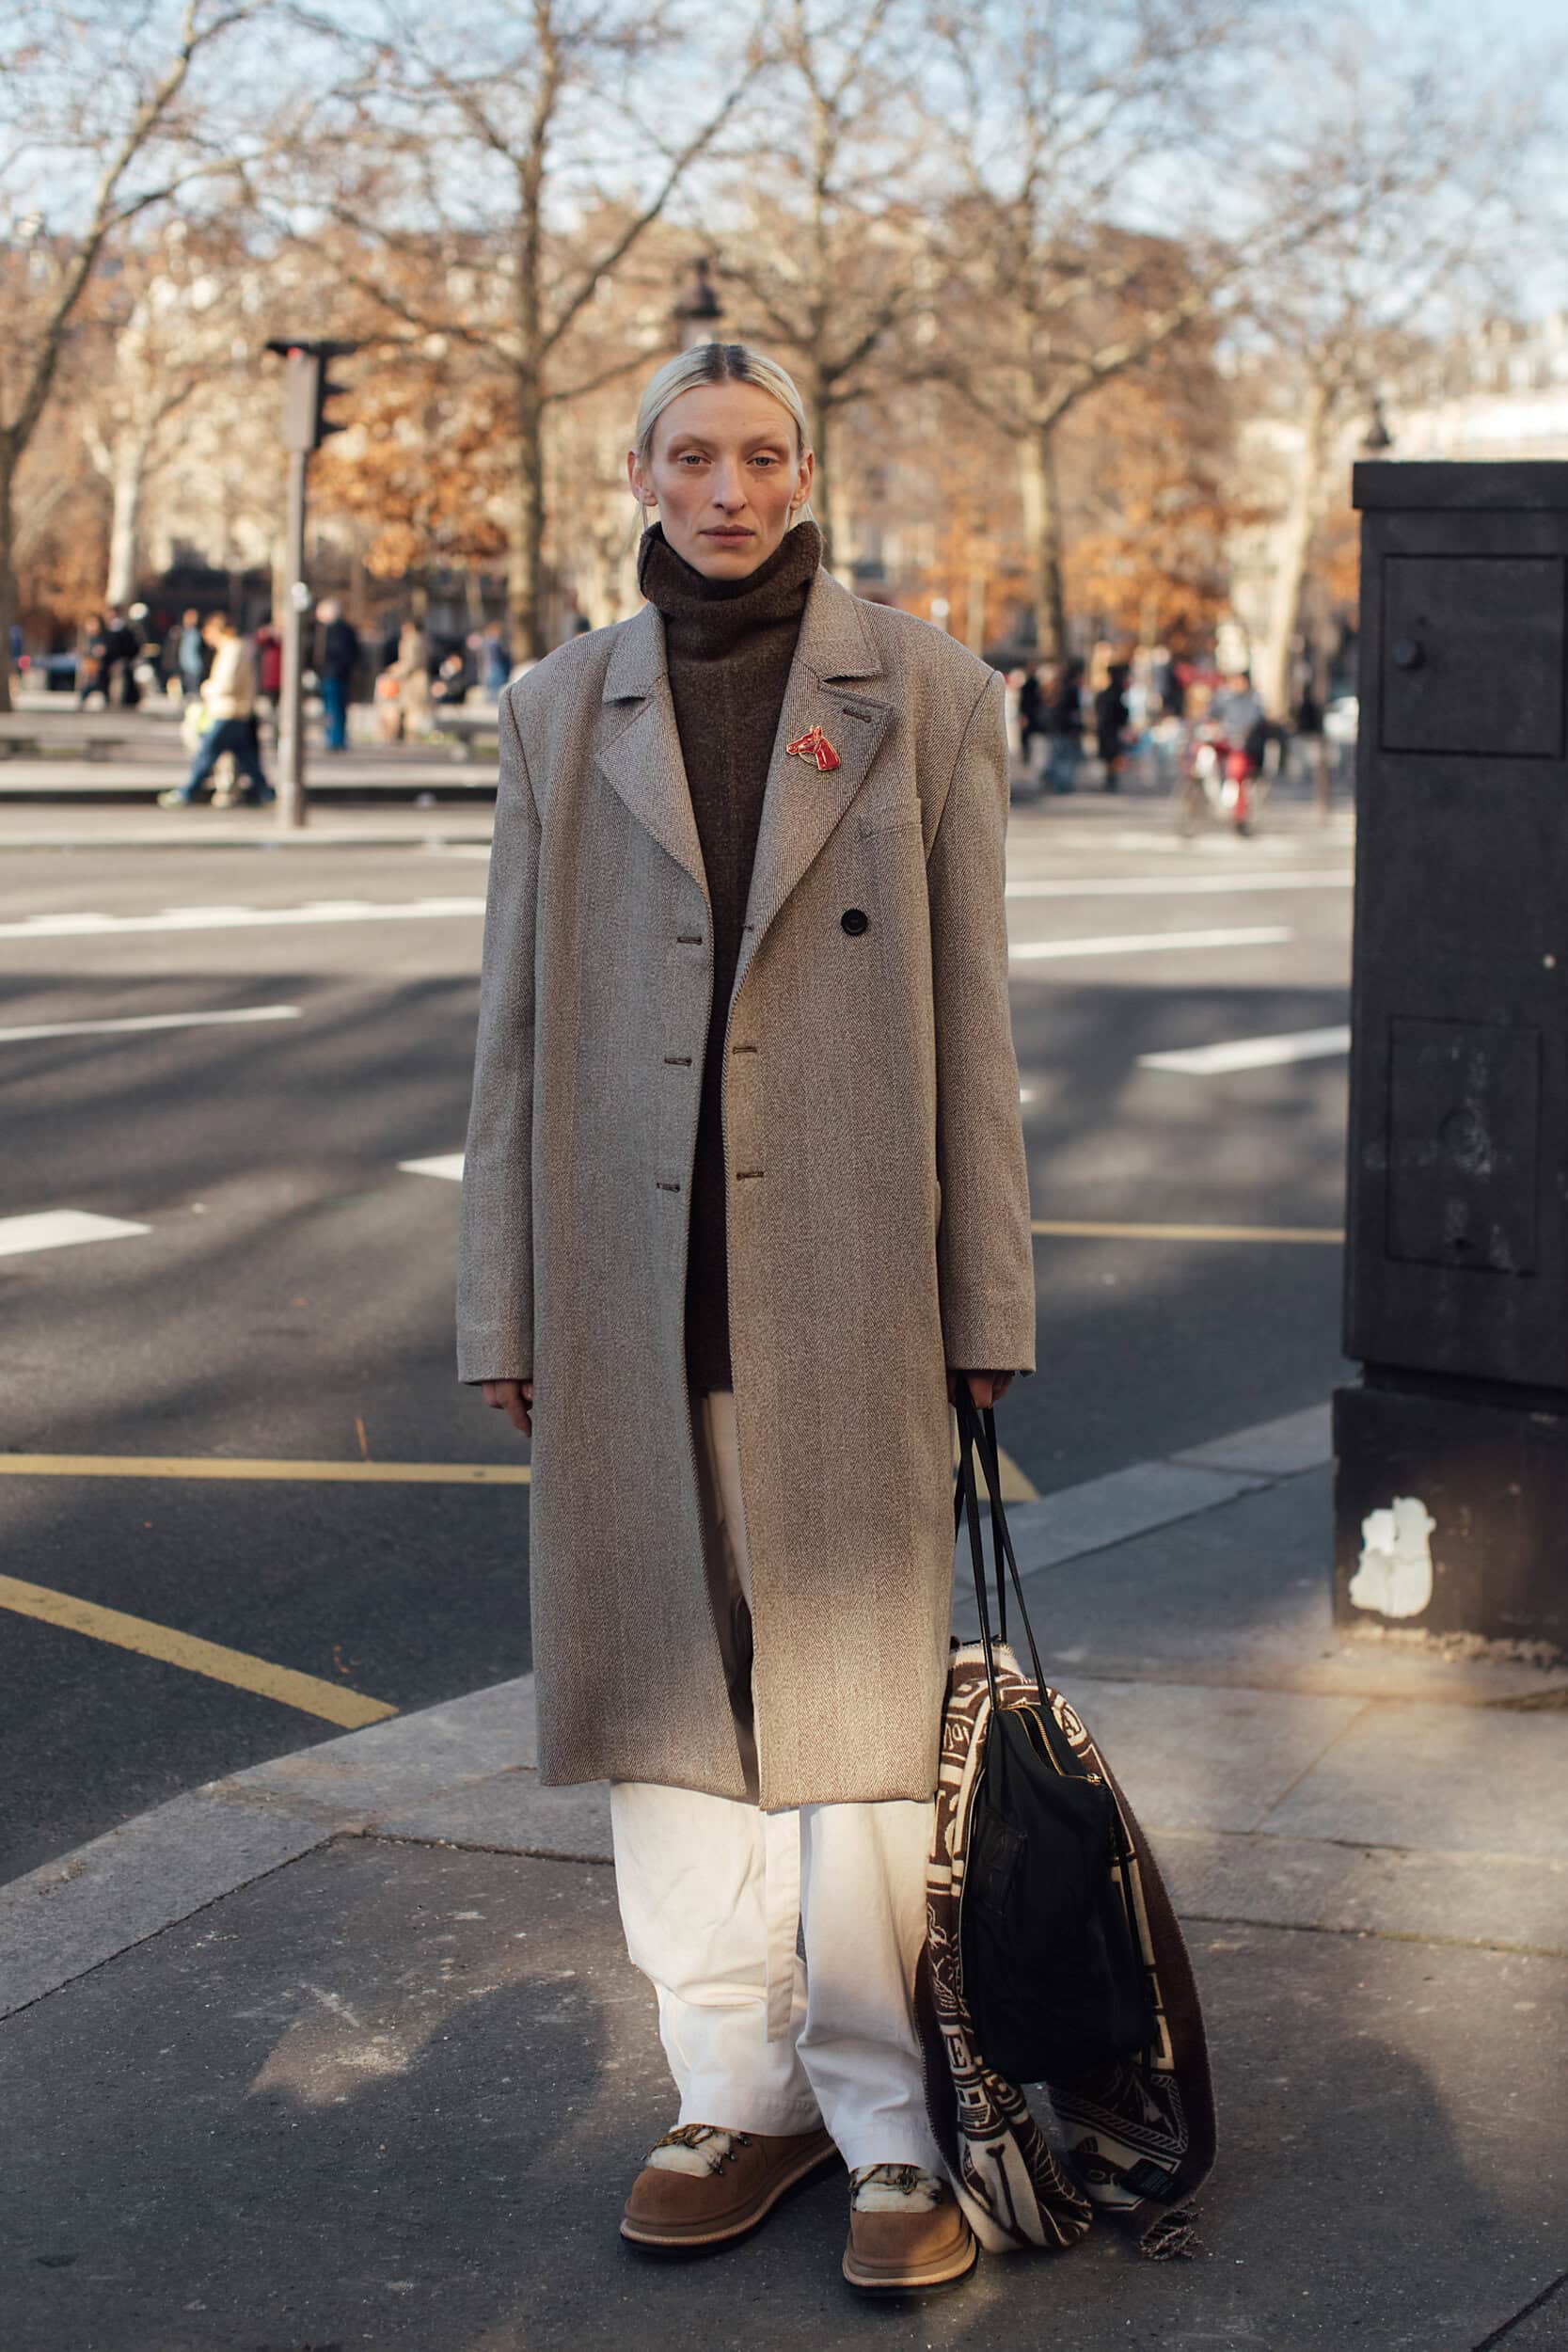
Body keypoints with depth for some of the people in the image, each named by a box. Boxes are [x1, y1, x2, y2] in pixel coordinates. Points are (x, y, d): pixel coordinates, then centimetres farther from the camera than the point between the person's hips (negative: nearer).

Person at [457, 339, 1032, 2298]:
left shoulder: (919, 690, 3)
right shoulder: (564, 709, 8)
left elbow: (971, 1012, 2)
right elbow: (518, 1023, 9)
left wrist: (988, 1305, -1)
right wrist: (505, 1311, 5)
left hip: (847, 1274, -2)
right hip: (632, 1279, 3)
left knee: (857, 1686, 0)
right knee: (661, 1678, 8)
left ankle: (891, 2118, 11)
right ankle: (737, 2090, 21)